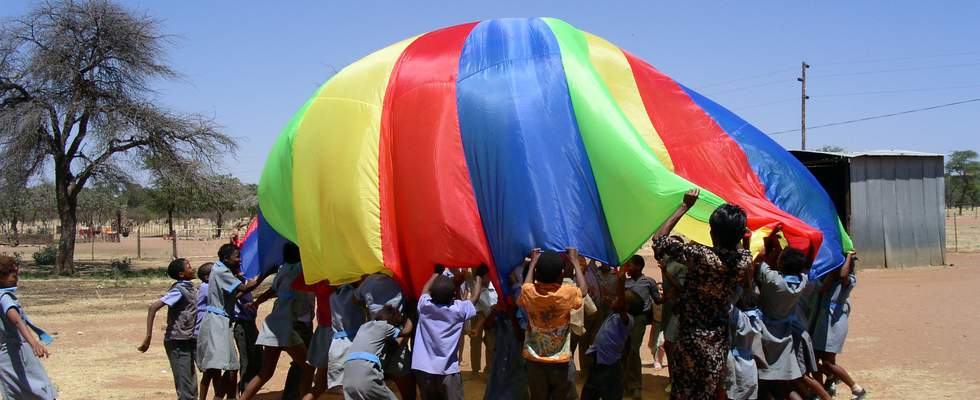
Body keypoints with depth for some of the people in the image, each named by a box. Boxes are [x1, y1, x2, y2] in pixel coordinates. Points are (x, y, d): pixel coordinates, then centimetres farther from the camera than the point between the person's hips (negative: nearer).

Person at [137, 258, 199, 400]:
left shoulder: (191, 287, 9)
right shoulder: (179, 290, -15)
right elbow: (153, 307, -23)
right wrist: (148, 336, -27)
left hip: (188, 341, 8)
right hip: (177, 342, -8)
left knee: (191, 388, 12)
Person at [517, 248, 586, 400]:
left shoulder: (528, 292, -12)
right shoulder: (568, 293, -17)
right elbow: (583, 290, 7)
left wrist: (533, 262, 22)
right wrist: (575, 261, 14)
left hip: (534, 360, 2)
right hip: (560, 361, -2)